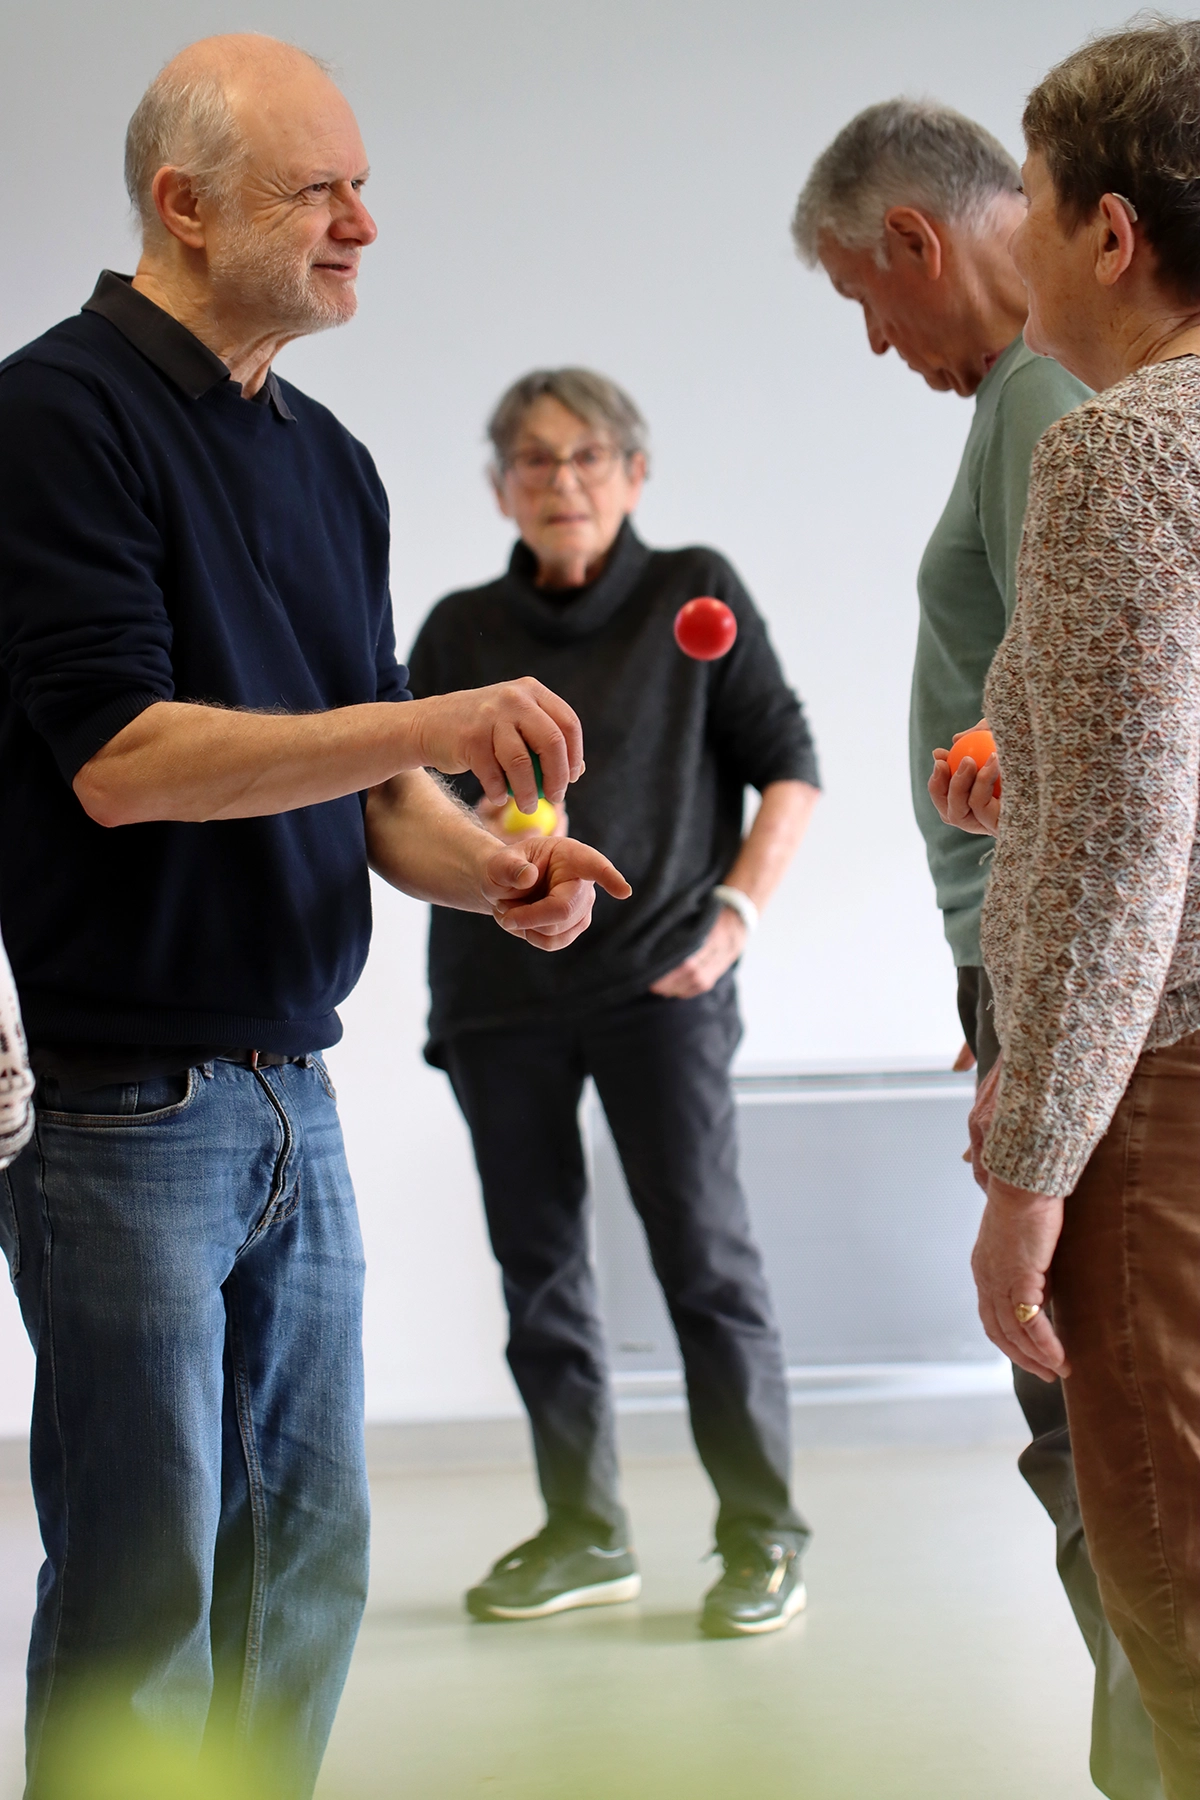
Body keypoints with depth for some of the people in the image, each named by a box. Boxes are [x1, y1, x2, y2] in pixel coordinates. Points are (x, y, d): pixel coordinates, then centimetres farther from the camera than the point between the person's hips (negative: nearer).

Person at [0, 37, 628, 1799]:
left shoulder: (329, 460, 13)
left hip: (290, 1090, 8)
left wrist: (489, 866, -4)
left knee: (305, 1567, 12)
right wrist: (430, 723, -22)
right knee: (143, 1596, -1)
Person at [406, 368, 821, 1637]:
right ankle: (582, 1533, 20)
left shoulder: (693, 593, 1)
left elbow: (787, 767, 3)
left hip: (659, 976, -3)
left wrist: (735, 913, -8)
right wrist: (471, 833, -13)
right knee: (538, 1268, 8)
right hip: (499, 990, 3)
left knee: (704, 1256, -7)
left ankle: (761, 1534, 3)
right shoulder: (461, 631, 7)